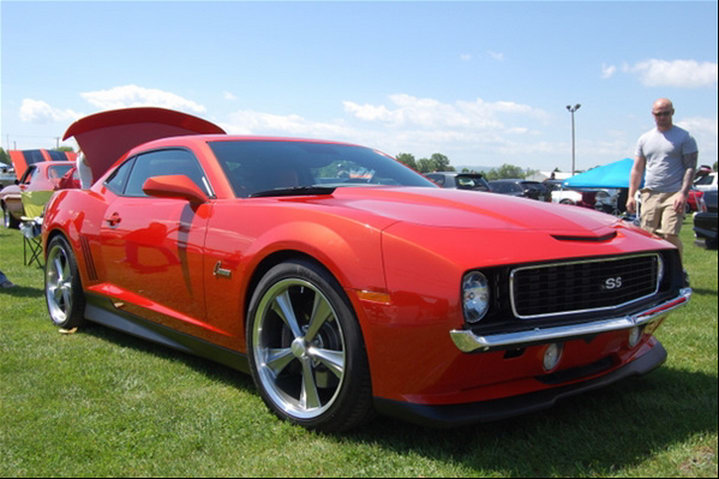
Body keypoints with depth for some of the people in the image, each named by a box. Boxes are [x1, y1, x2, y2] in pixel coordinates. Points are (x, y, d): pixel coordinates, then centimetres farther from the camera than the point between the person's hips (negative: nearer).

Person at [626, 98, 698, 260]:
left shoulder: (684, 137, 3)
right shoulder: (645, 139, 16)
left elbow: (690, 167, -3)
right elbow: (637, 169, 17)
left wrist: (683, 193, -14)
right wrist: (631, 195, 11)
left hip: (674, 194, -4)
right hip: (650, 194, 4)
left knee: (670, 235, -14)